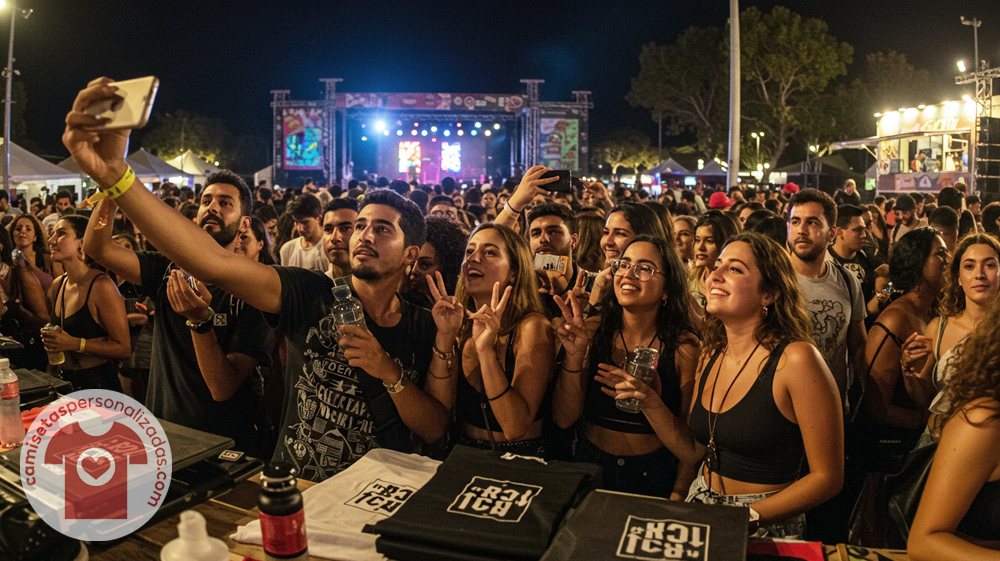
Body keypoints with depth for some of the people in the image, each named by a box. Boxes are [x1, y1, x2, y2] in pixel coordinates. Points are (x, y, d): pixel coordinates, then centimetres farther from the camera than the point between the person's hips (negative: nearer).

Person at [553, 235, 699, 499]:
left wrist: (649, 401, -23)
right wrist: (574, 356, -17)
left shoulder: (684, 347, -7)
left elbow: (692, 447, -7)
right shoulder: (593, 332, -1)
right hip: (590, 467, 2)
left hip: (654, 477, -1)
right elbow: (563, 419, -3)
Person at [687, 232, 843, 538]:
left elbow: (828, 477, -11)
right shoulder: (710, 357, 4)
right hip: (701, 510, 4)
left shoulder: (795, 359, -15)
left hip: (766, 526, -3)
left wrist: (745, 518, -16)